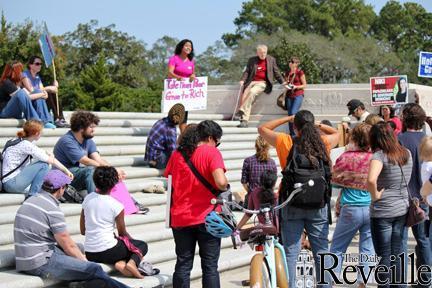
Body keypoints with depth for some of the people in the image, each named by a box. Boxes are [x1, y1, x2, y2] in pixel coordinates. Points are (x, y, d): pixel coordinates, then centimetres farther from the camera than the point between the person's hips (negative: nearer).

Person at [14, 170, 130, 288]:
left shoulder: (30, 202, 13)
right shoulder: (52, 209, -15)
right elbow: (69, 246, -9)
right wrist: (85, 261, 7)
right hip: (41, 264, -10)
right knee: (94, 269, -14)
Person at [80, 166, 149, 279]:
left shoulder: (88, 199, 3)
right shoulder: (116, 205, -11)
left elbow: (83, 231, 10)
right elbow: (122, 233, 3)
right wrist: (132, 240, 25)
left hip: (89, 254, 5)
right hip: (107, 252, -5)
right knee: (142, 245, 20)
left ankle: (120, 262, 2)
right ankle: (132, 262, -9)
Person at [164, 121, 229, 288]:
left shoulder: (177, 154, 7)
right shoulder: (211, 152, -9)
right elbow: (221, 182, -22)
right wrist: (226, 187, 0)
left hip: (180, 219, 4)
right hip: (206, 217, -4)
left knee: (183, 266, 10)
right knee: (210, 267, 4)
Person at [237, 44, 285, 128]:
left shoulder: (271, 60, 12)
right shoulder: (252, 60, 13)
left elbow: (276, 73, 14)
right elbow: (247, 71, 9)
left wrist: (283, 82, 3)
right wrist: (242, 80, -9)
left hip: (263, 83, -2)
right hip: (252, 82, 2)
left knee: (252, 92, -33)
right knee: (245, 95, -23)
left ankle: (241, 110, -35)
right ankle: (244, 121, -27)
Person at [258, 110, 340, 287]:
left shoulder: (285, 142, -6)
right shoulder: (324, 142, 0)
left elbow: (262, 128, 10)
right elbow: (336, 133, 23)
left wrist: (287, 119, 14)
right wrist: (317, 125, 19)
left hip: (291, 204, -1)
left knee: (291, 252, 3)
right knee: (321, 252, 8)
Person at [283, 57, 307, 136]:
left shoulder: (300, 72, -3)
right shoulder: (287, 73, 13)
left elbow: (304, 85, -2)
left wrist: (296, 87, -17)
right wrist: (286, 85, 1)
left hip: (298, 95, -6)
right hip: (289, 95, 6)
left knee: (293, 113, -19)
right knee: (289, 115, 0)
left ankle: (294, 134, -8)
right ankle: (292, 134, 4)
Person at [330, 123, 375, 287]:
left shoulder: (346, 157, -11)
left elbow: (334, 180, 2)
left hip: (351, 209, -2)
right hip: (372, 209, 2)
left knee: (337, 248, 10)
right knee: (367, 249, 9)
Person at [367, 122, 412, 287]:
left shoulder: (379, 155, -17)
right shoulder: (407, 153, 4)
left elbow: (371, 179, -32)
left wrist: (375, 195, -18)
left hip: (382, 212, -5)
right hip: (402, 209, 6)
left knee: (384, 257, 5)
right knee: (398, 255, 14)